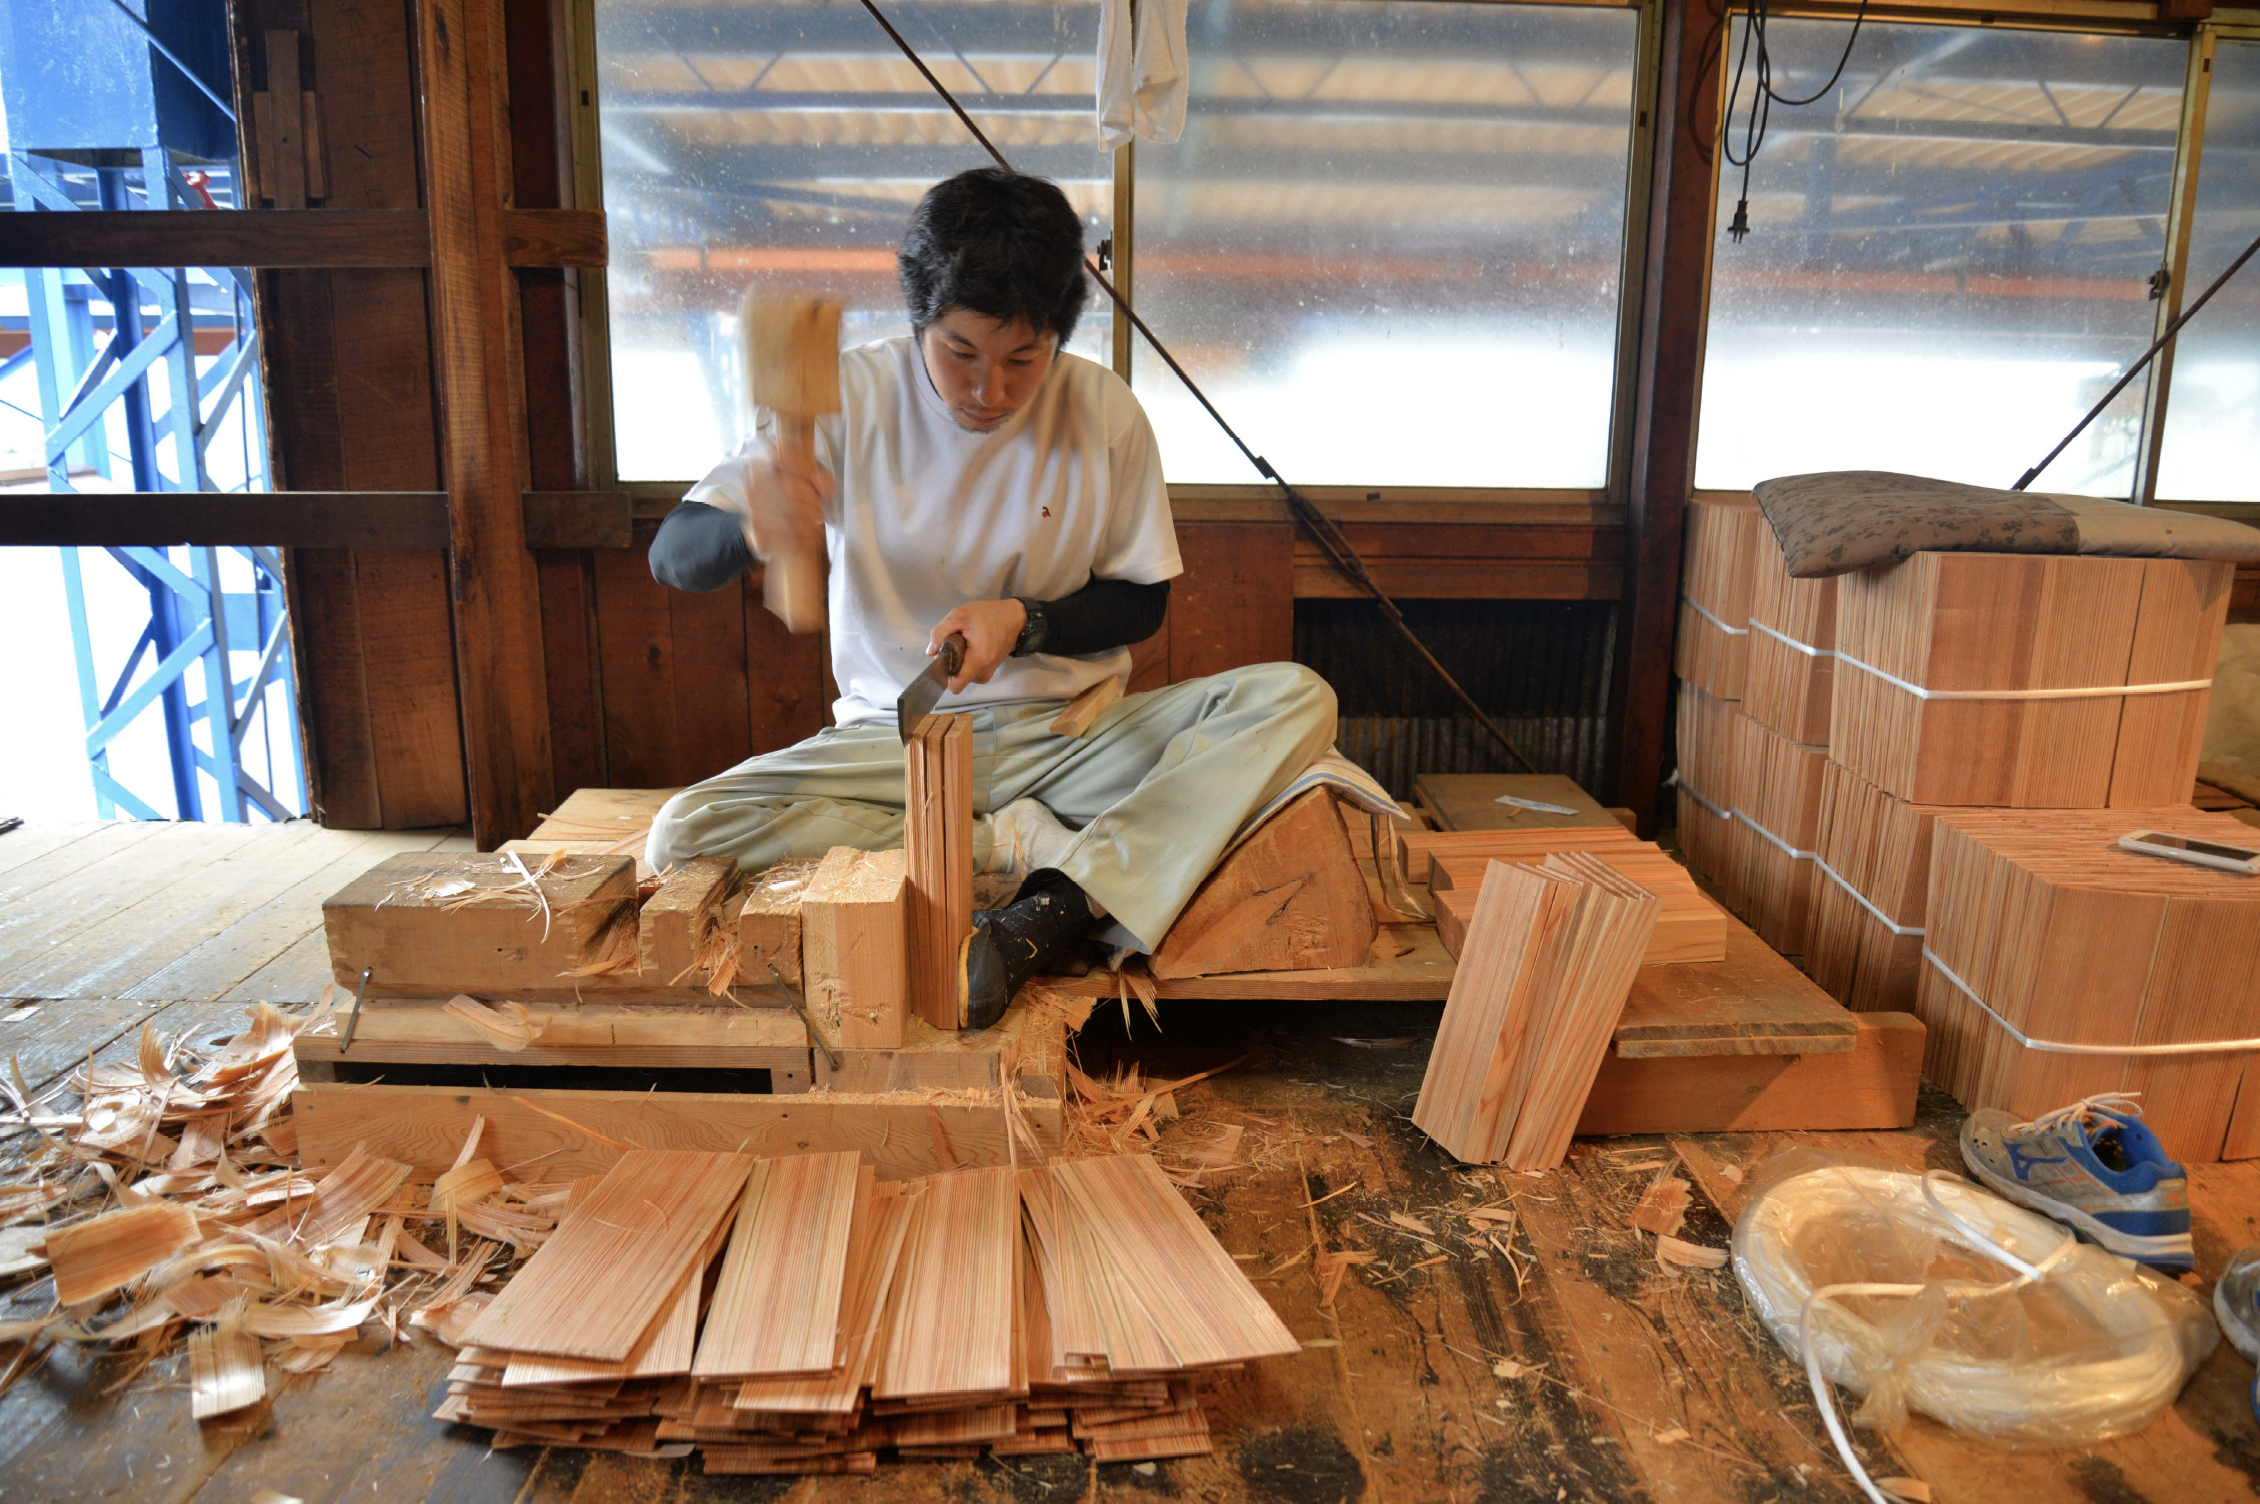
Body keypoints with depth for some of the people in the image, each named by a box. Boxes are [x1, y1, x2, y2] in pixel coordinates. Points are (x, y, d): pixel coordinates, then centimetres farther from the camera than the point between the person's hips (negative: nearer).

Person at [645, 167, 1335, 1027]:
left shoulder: (1105, 413, -5)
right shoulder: (852, 399, -8)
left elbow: (1141, 602, 5)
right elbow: (672, 553, -11)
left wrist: (1024, 621, -16)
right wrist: (751, 532, -36)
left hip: (1068, 731, 1)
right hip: (895, 736, 0)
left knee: (1296, 700, -23)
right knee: (687, 836, -25)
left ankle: (1042, 917, -33)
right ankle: (1023, 842, -19)